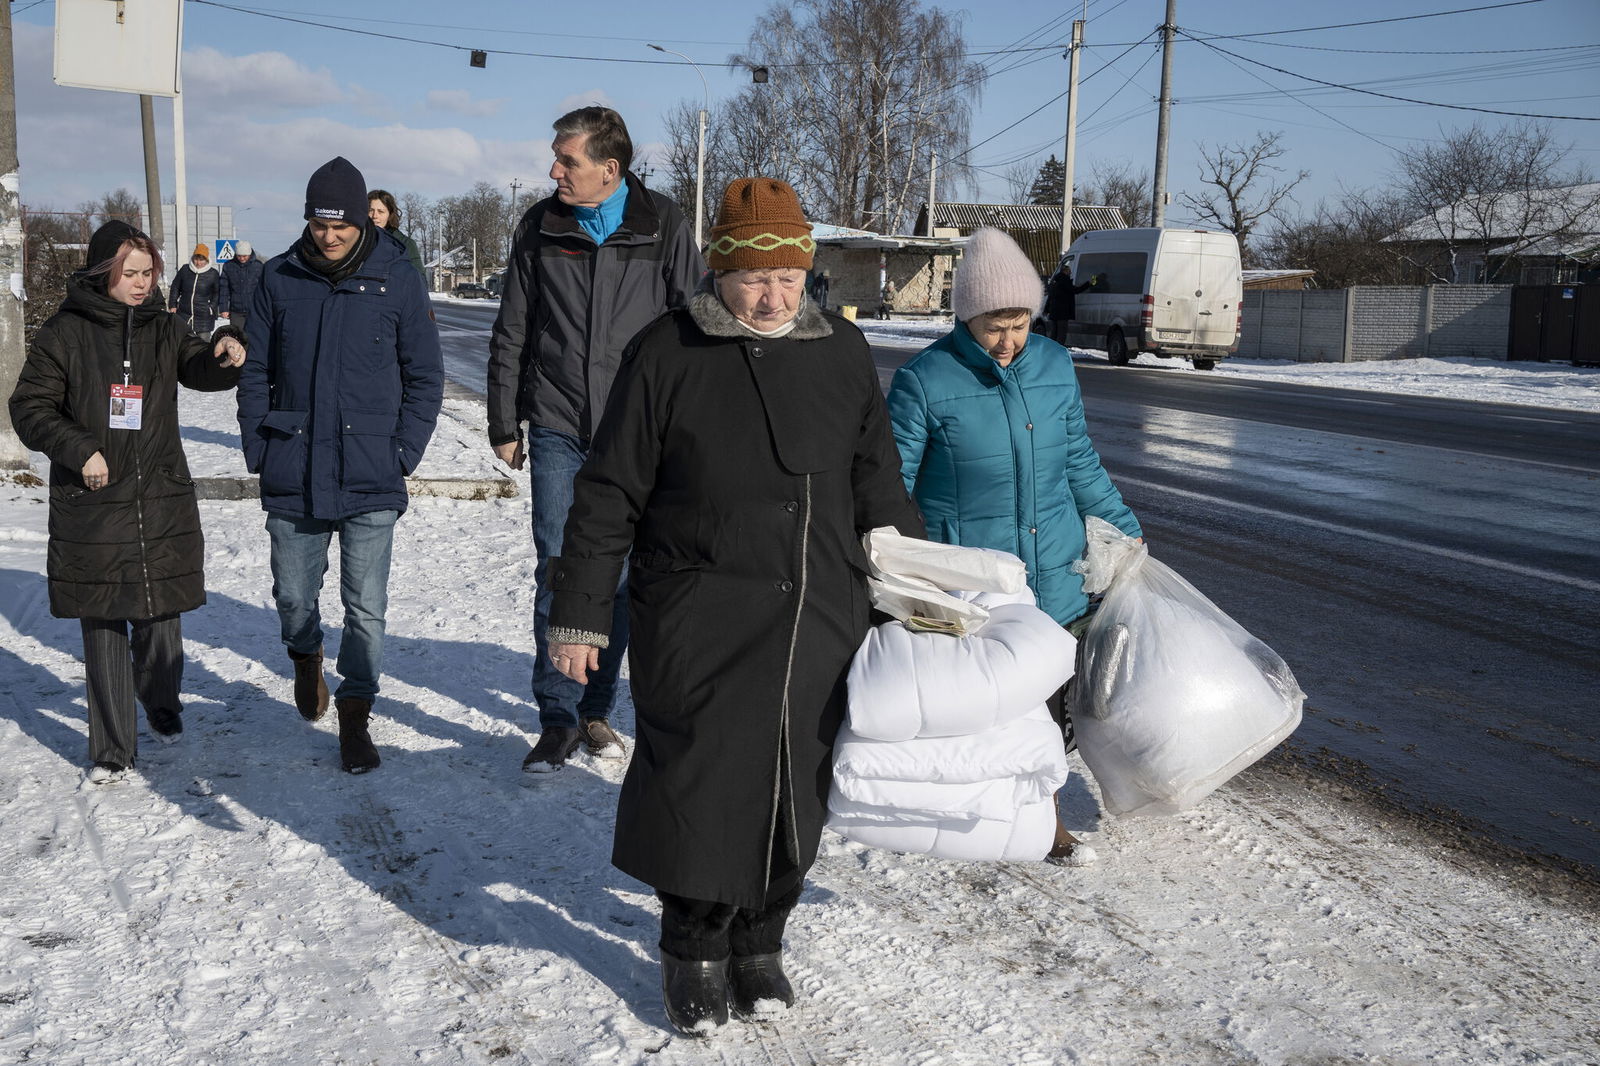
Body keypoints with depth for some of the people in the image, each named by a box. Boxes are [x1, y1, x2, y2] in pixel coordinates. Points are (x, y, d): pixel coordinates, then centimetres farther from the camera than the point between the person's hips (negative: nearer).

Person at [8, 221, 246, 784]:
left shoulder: (162, 327, 8)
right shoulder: (63, 334, -1)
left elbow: (198, 369, -2)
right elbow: (30, 408, 0)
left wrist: (223, 354, -24)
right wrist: (79, 449, -14)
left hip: (162, 501, 2)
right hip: (91, 505, -2)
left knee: (160, 613, 8)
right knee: (103, 625, 3)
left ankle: (162, 704, 37)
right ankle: (113, 748, 13)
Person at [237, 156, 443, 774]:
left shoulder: (396, 279, -2)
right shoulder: (280, 278, 3)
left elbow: (425, 376, 3)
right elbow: (256, 371, 9)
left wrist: (403, 454, -5)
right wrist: (259, 449, 1)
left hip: (370, 482, -2)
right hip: (292, 479, 2)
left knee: (366, 608, 1)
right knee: (293, 596, 14)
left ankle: (355, 714, 17)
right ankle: (306, 658, 46)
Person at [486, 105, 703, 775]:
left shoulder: (664, 229, -1)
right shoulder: (540, 229, 4)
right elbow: (510, 337, 11)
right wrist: (503, 425, 9)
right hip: (557, 429, 1)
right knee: (557, 575, -3)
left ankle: (596, 708, 22)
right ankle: (559, 720, 7)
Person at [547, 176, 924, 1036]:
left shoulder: (841, 352, 7)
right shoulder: (668, 355, -4)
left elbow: (877, 484, 16)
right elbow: (608, 496, -1)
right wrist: (579, 613, -2)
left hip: (818, 623, 3)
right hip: (699, 622, -3)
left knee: (792, 791, 9)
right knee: (698, 788, -1)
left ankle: (759, 942, 30)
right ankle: (694, 951, 22)